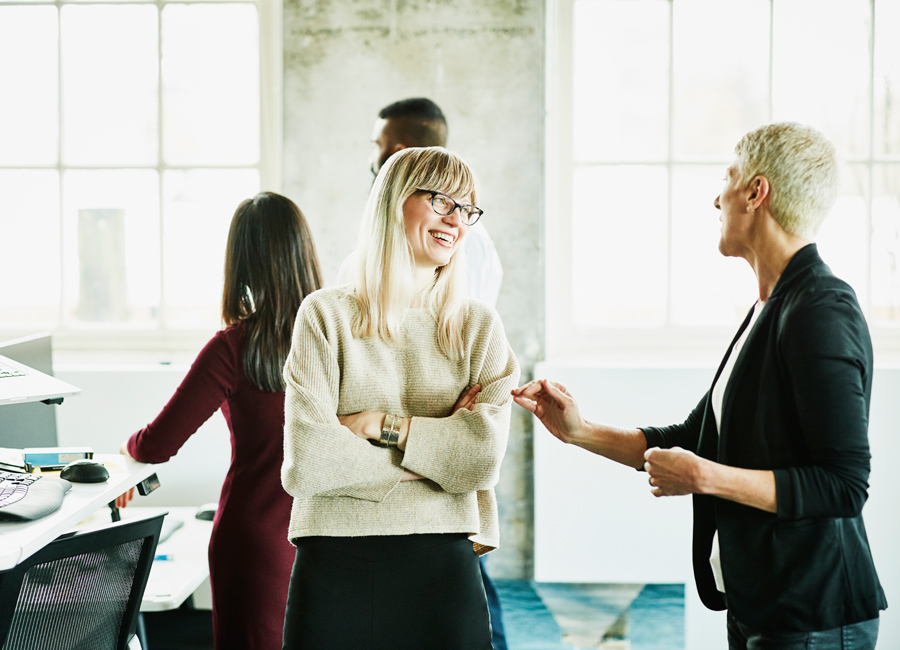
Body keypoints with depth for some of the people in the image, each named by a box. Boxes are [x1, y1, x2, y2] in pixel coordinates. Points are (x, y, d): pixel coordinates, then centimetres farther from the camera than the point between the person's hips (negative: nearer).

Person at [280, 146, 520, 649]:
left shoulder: (478, 326, 8)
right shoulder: (327, 315, 1)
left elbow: (485, 456, -7)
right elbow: (304, 464, -11)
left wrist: (380, 424, -10)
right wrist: (438, 452, -7)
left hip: (442, 569, 2)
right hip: (336, 569, -2)